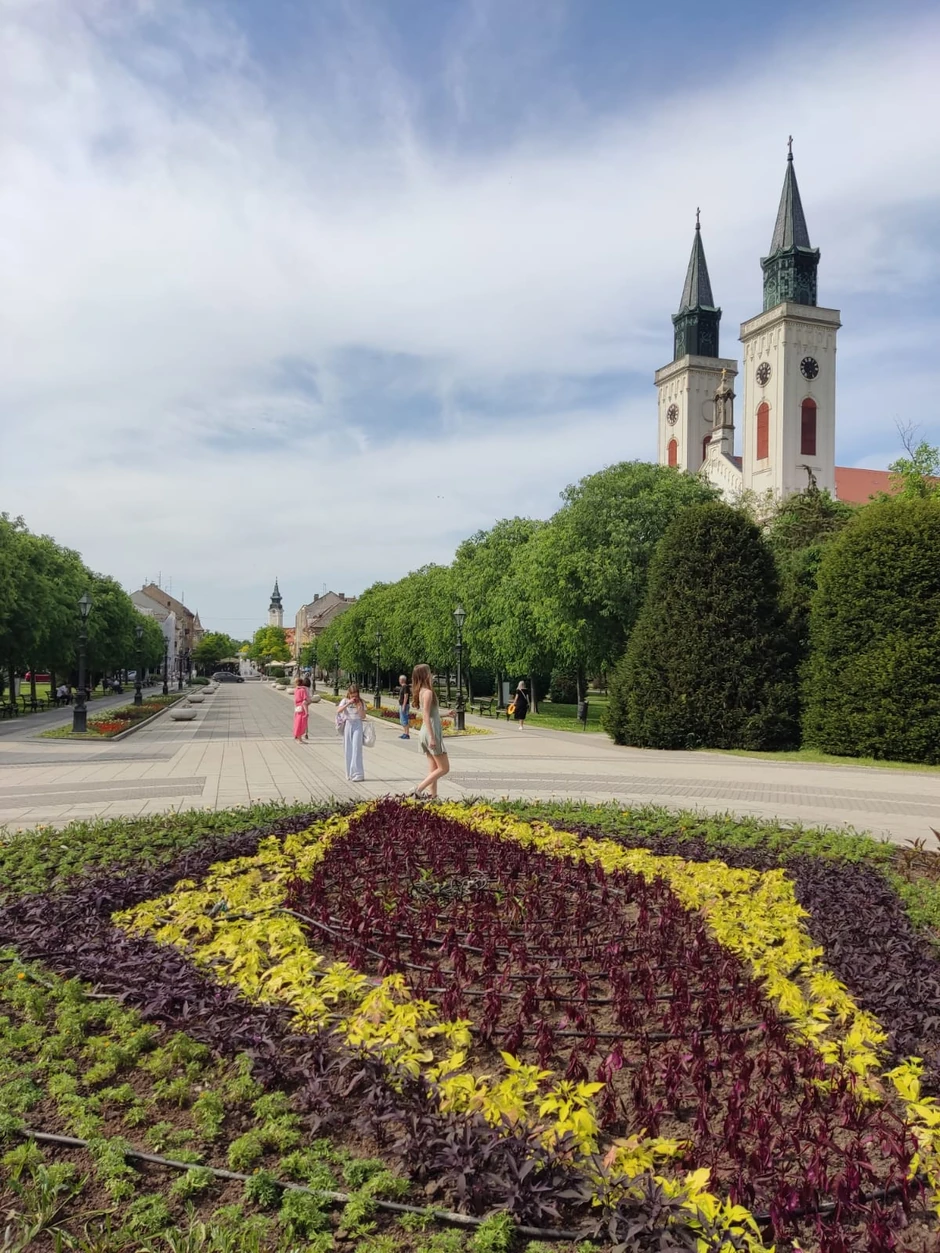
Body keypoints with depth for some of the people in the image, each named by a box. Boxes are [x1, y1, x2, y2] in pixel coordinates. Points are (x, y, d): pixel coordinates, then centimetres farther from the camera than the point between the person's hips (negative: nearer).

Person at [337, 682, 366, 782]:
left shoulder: (361, 702, 1)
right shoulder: (345, 701, 2)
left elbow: (363, 716, -3)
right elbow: (338, 711, -12)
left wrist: (359, 706, -13)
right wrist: (348, 703, -20)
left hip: (357, 725, -2)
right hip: (347, 724, 2)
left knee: (356, 748, -10)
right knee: (348, 749, 5)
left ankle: (357, 774, -12)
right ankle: (350, 774, 13)